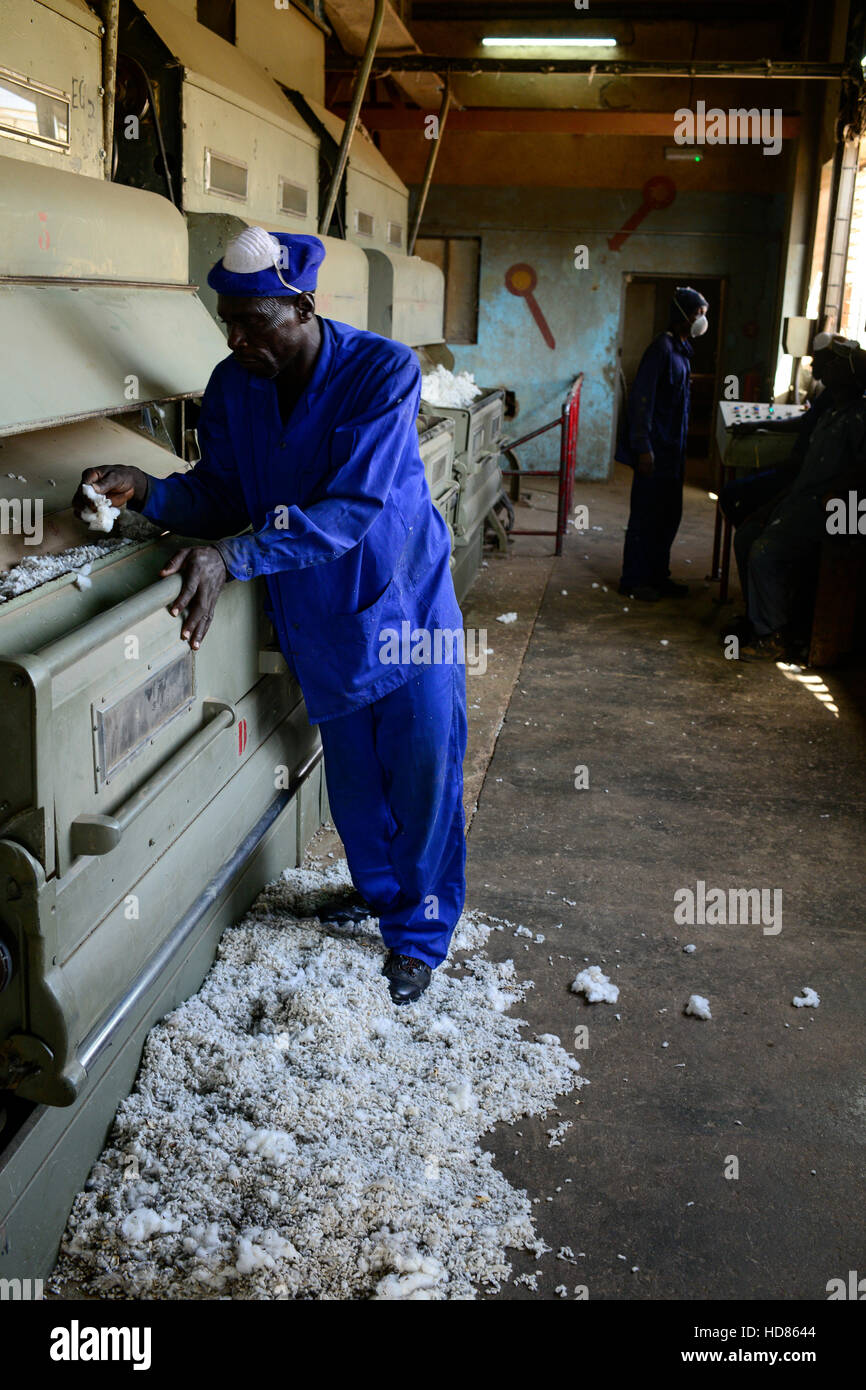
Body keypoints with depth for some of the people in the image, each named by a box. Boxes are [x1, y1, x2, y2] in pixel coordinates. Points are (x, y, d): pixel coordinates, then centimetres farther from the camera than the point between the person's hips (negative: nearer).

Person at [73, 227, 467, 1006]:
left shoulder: (382, 372, -25)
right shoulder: (232, 386, -8)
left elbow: (351, 507, -32)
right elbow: (223, 494, -2)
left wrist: (232, 557, -41)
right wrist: (146, 493, -22)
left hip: (404, 600, -4)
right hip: (318, 614, 5)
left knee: (422, 773, 3)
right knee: (350, 767, 18)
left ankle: (420, 934, 21)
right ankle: (376, 889, 42)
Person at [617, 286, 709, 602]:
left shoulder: (681, 349, 13)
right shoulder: (662, 348, -16)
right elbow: (641, 399, -20)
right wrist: (643, 448, -23)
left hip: (671, 450, 9)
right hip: (655, 450, -9)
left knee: (669, 515, 14)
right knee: (646, 515, -2)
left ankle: (658, 577, 25)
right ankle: (633, 581, 8)